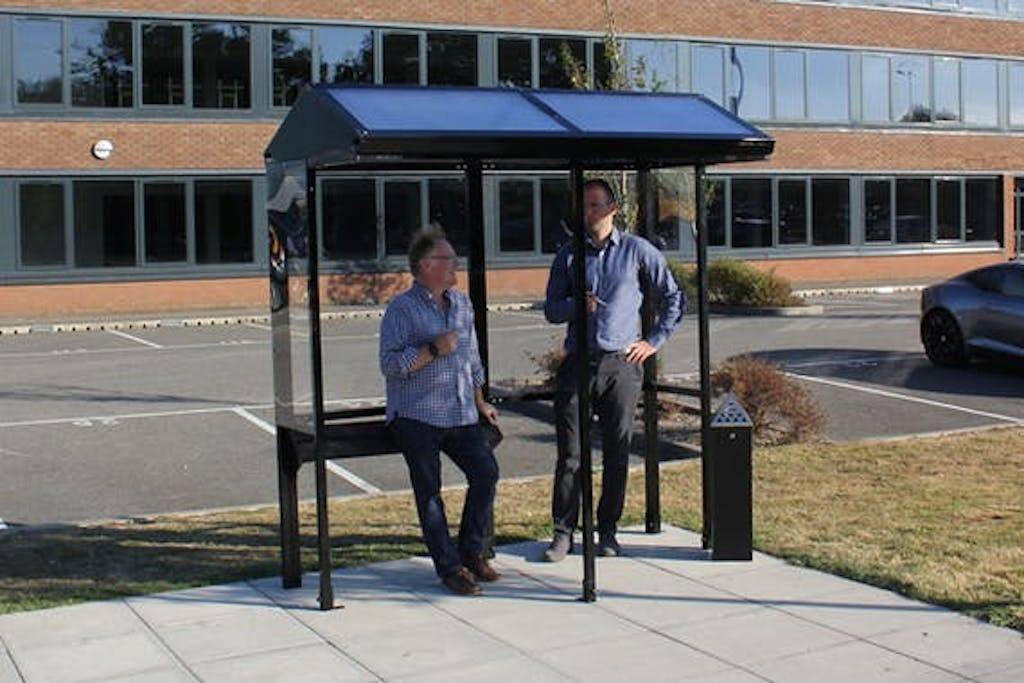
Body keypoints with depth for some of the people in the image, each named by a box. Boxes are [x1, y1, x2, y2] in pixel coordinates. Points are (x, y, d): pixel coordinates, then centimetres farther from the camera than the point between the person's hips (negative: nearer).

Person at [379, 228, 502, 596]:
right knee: (429, 491, -5)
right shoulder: (402, 308, -6)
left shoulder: (462, 303, 16)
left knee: (486, 471, -6)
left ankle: (471, 552, 10)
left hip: (460, 414, 6)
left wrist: (480, 402, 24)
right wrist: (433, 350, -19)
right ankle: (450, 568, 4)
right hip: (416, 416, -6)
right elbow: (390, 364, -14)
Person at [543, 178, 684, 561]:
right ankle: (563, 532, 7)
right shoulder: (568, 255, 10)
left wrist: (655, 341, 5)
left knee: (617, 453, 5)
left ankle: (608, 531, 16)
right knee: (570, 454, 0)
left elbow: (673, 297, 11)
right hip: (577, 363, 1)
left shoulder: (637, 251, 4)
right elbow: (551, 310, 12)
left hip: (622, 364, -1)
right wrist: (577, 304, -9)